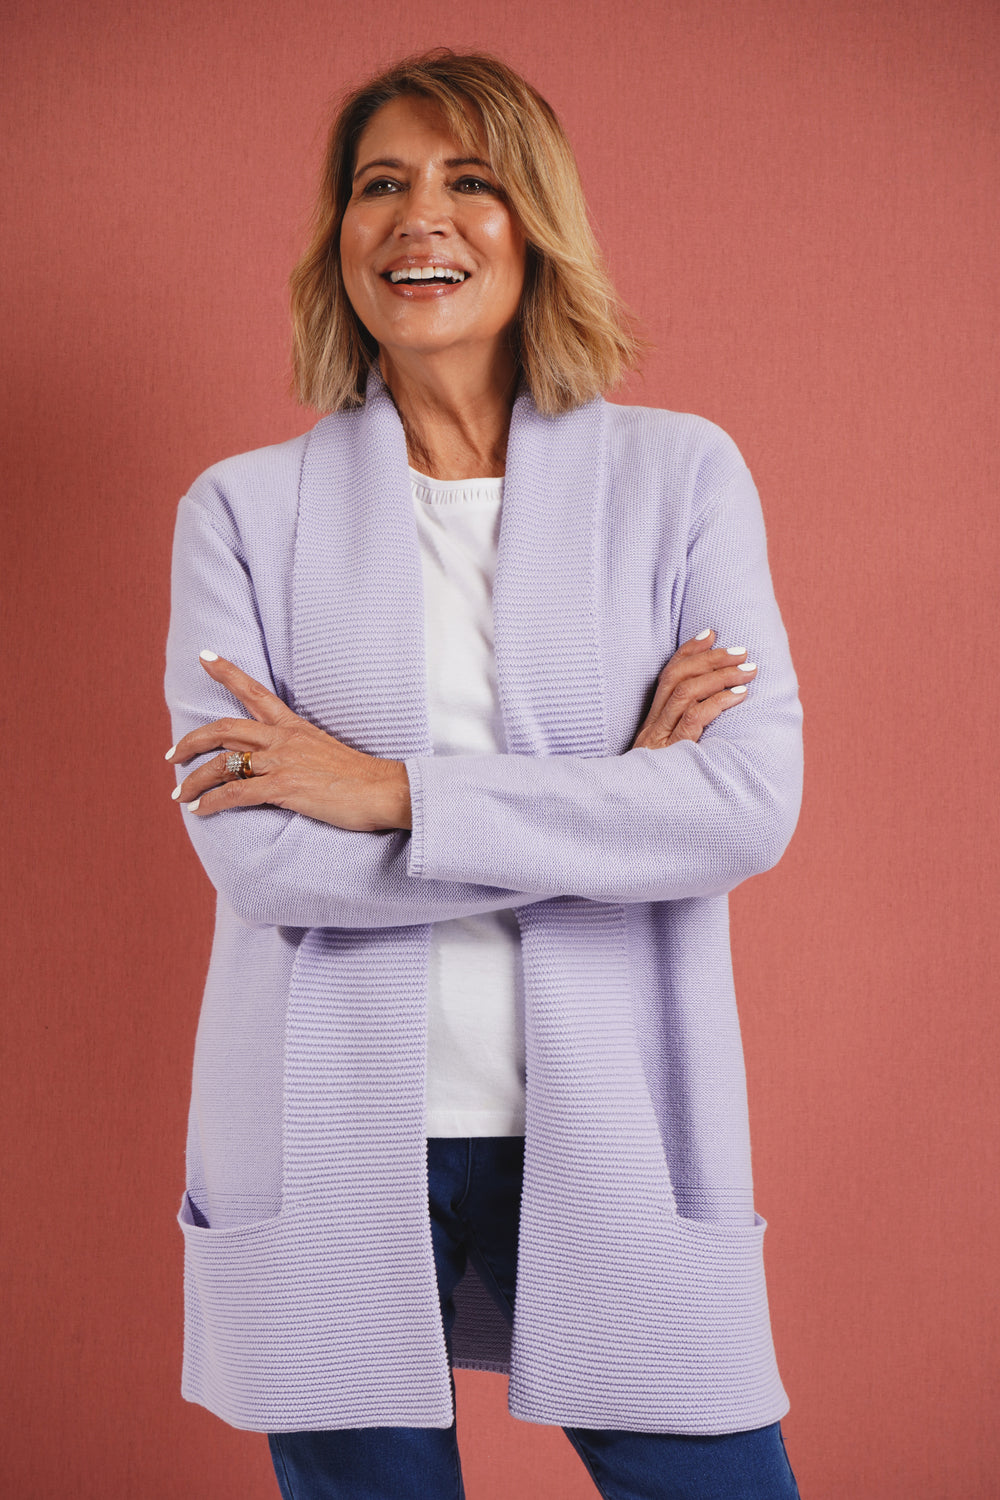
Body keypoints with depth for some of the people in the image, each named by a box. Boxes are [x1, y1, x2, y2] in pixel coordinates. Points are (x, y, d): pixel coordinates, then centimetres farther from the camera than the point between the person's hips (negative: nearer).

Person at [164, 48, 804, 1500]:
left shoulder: (680, 474, 3)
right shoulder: (246, 507, 2)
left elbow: (753, 803, -10)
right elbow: (251, 848, -10)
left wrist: (396, 793, -14)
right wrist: (611, 799, -12)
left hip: (607, 1135, 0)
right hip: (335, 1147, 0)